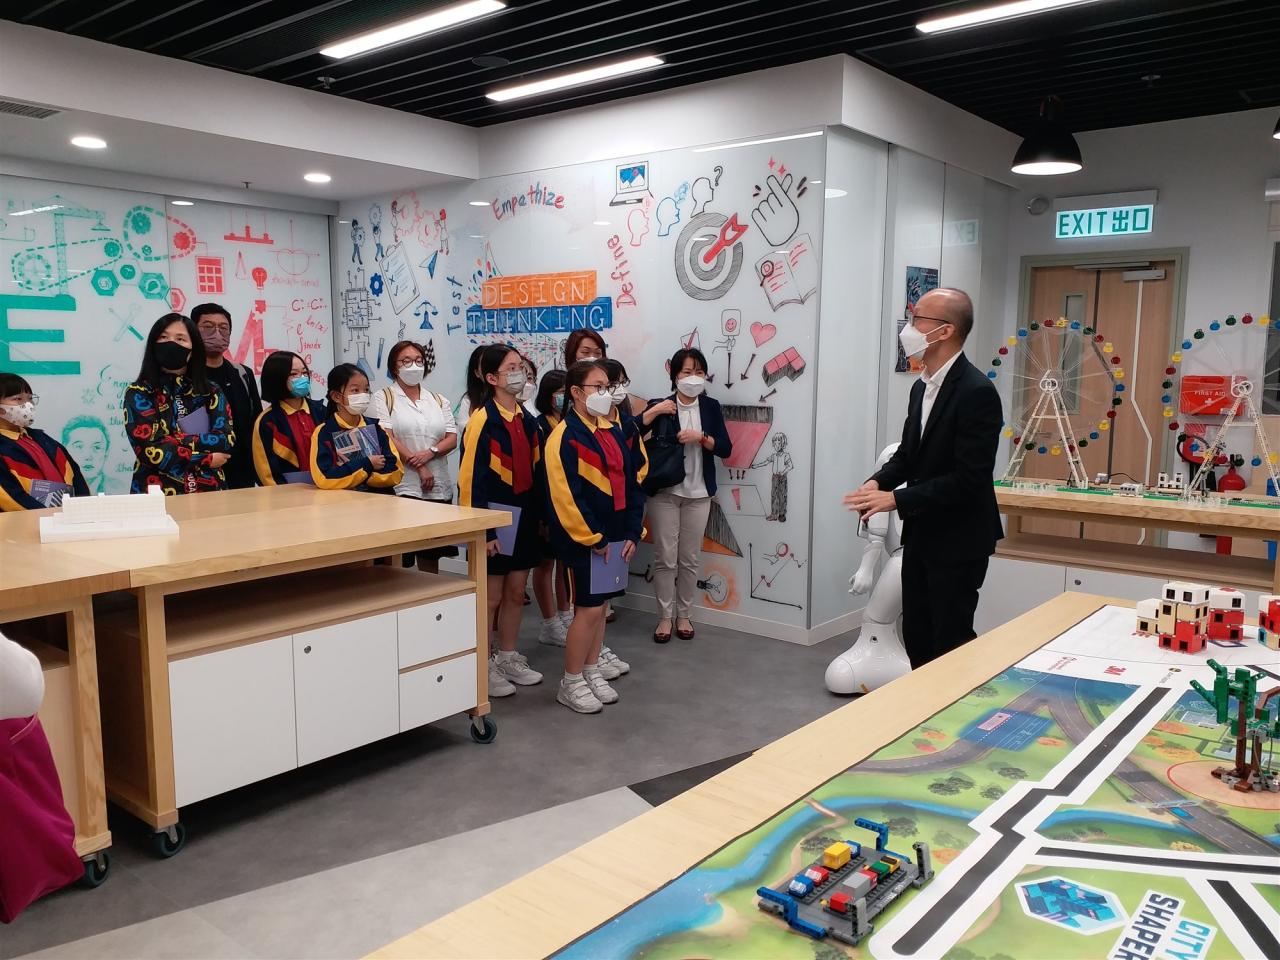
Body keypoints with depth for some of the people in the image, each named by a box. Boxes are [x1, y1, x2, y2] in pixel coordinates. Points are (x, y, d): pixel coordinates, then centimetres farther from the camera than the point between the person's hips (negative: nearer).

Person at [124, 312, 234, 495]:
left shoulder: (212, 393, 12)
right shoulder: (138, 393, 4)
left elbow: (226, 439, -2)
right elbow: (153, 452, -7)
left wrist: (177, 440, -8)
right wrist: (206, 459, -4)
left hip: (208, 492, 1)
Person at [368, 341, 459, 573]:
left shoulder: (438, 401, 17)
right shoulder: (383, 398, 3)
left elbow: (452, 439, 7)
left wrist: (429, 453, -13)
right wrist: (419, 467, -12)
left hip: (438, 488, 4)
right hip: (401, 487, -4)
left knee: (431, 555, 10)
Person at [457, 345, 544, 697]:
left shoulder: (526, 419, 9)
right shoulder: (483, 420, -14)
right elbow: (470, 478, -17)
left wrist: (538, 516, 12)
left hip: (524, 516, 7)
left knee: (516, 592, 15)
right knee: (491, 596, 2)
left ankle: (508, 658, 29)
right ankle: (481, 665, 17)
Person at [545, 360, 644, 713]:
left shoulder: (613, 433, 10)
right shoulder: (566, 436, -13)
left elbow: (630, 483, 12)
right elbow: (566, 495, -19)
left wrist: (632, 532, 3)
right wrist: (593, 538, -16)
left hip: (613, 537, 7)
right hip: (583, 540, -7)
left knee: (600, 606, 15)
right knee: (588, 609, -3)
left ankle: (592, 672, 29)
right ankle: (571, 683, 12)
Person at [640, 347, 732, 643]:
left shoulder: (711, 407, 4)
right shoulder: (661, 405, -2)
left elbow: (726, 448, -1)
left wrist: (701, 437, -15)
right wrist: (653, 411, -23)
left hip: (698, 494, 2)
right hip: (664, 492, -2)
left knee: (690, 559, 8)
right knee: (665, 559, 1)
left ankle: (683, 615, 22)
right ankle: (665, 617, 13)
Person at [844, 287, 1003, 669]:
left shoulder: (977, 392, -21)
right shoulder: (921, 386, 7)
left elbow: (969, 478, -25)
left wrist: (896, 499, -25)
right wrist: (878, 482, -5)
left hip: (958, 541, -8)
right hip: (920, 535, 8)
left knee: (950, 644, 5)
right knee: (917, 636, 16)